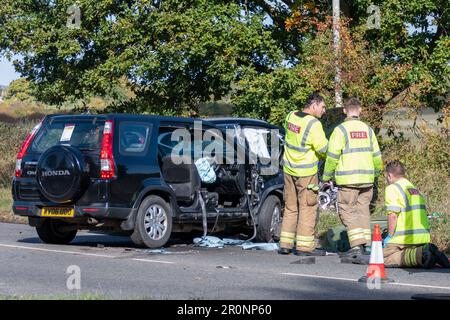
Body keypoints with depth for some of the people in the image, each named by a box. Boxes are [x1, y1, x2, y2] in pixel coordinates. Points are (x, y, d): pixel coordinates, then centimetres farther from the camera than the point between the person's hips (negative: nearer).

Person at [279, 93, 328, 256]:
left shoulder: (291, 117, 3)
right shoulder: (313, 124, -18)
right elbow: (323, 149, -18)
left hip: (289, 169, 7)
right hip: (306, 172, -7)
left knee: (290, 207, 14)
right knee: (307, 208, 0)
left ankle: (285, 244, 16)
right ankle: (304, 246, 0)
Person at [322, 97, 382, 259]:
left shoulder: (341, 130, -6)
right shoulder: (368, 130, 10)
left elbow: (332, 156, -8)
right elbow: (376, 155, 15)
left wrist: (326, 177, 2)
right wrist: (377, 172, 31)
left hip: (348, 179, -5)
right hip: (367, 179, 5)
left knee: (348, 212, -3)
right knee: (363, 210, 14)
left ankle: (356, 246, -13)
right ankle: (364, 244, 13)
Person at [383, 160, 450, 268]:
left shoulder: (392, 188, -3)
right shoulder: (414, 188, 23)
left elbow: (393, 215, -15)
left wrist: (390, 236, -7)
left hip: (405, 238, -8)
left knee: (386, 259, -5)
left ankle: (420, 254, -26)